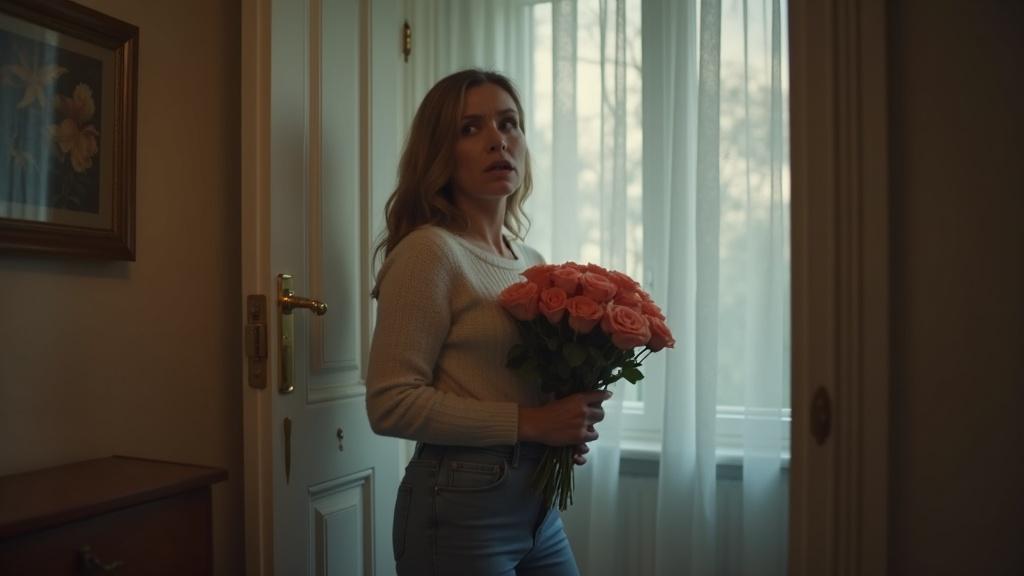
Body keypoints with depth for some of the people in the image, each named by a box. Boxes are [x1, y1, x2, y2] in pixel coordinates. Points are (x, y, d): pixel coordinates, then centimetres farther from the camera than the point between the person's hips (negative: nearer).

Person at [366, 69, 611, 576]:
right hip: (460, 508, -7)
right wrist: (528, 422, -21)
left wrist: (574, 420, -1)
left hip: (538, 503, 7)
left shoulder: (532, 262, 8)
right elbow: (390, 403, -19)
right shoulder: (429, 251, -14)